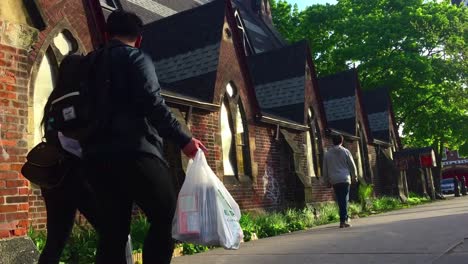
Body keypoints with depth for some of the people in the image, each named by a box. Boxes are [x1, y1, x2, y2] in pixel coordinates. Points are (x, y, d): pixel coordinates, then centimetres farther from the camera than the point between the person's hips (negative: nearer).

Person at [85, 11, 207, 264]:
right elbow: (152, 102, -13)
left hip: (98, 156, 7)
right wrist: (183, 139, -13)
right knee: (166, 218, 1)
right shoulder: (136, 58, 2)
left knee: (112, 231, 8)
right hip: (134, 152, -7)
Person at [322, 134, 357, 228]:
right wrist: (354, 177, 17)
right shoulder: (345, 152, 2)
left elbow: (325, 169, 10)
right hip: (345, 179, -2)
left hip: (334, 181, 2)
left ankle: (344, 218, 14)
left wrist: (327, 181, 17)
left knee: (340, 201, 10)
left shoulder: (327, 154, 8)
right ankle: (343, 220, -10)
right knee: (344, 200, -3)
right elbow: (352, 166, 4)